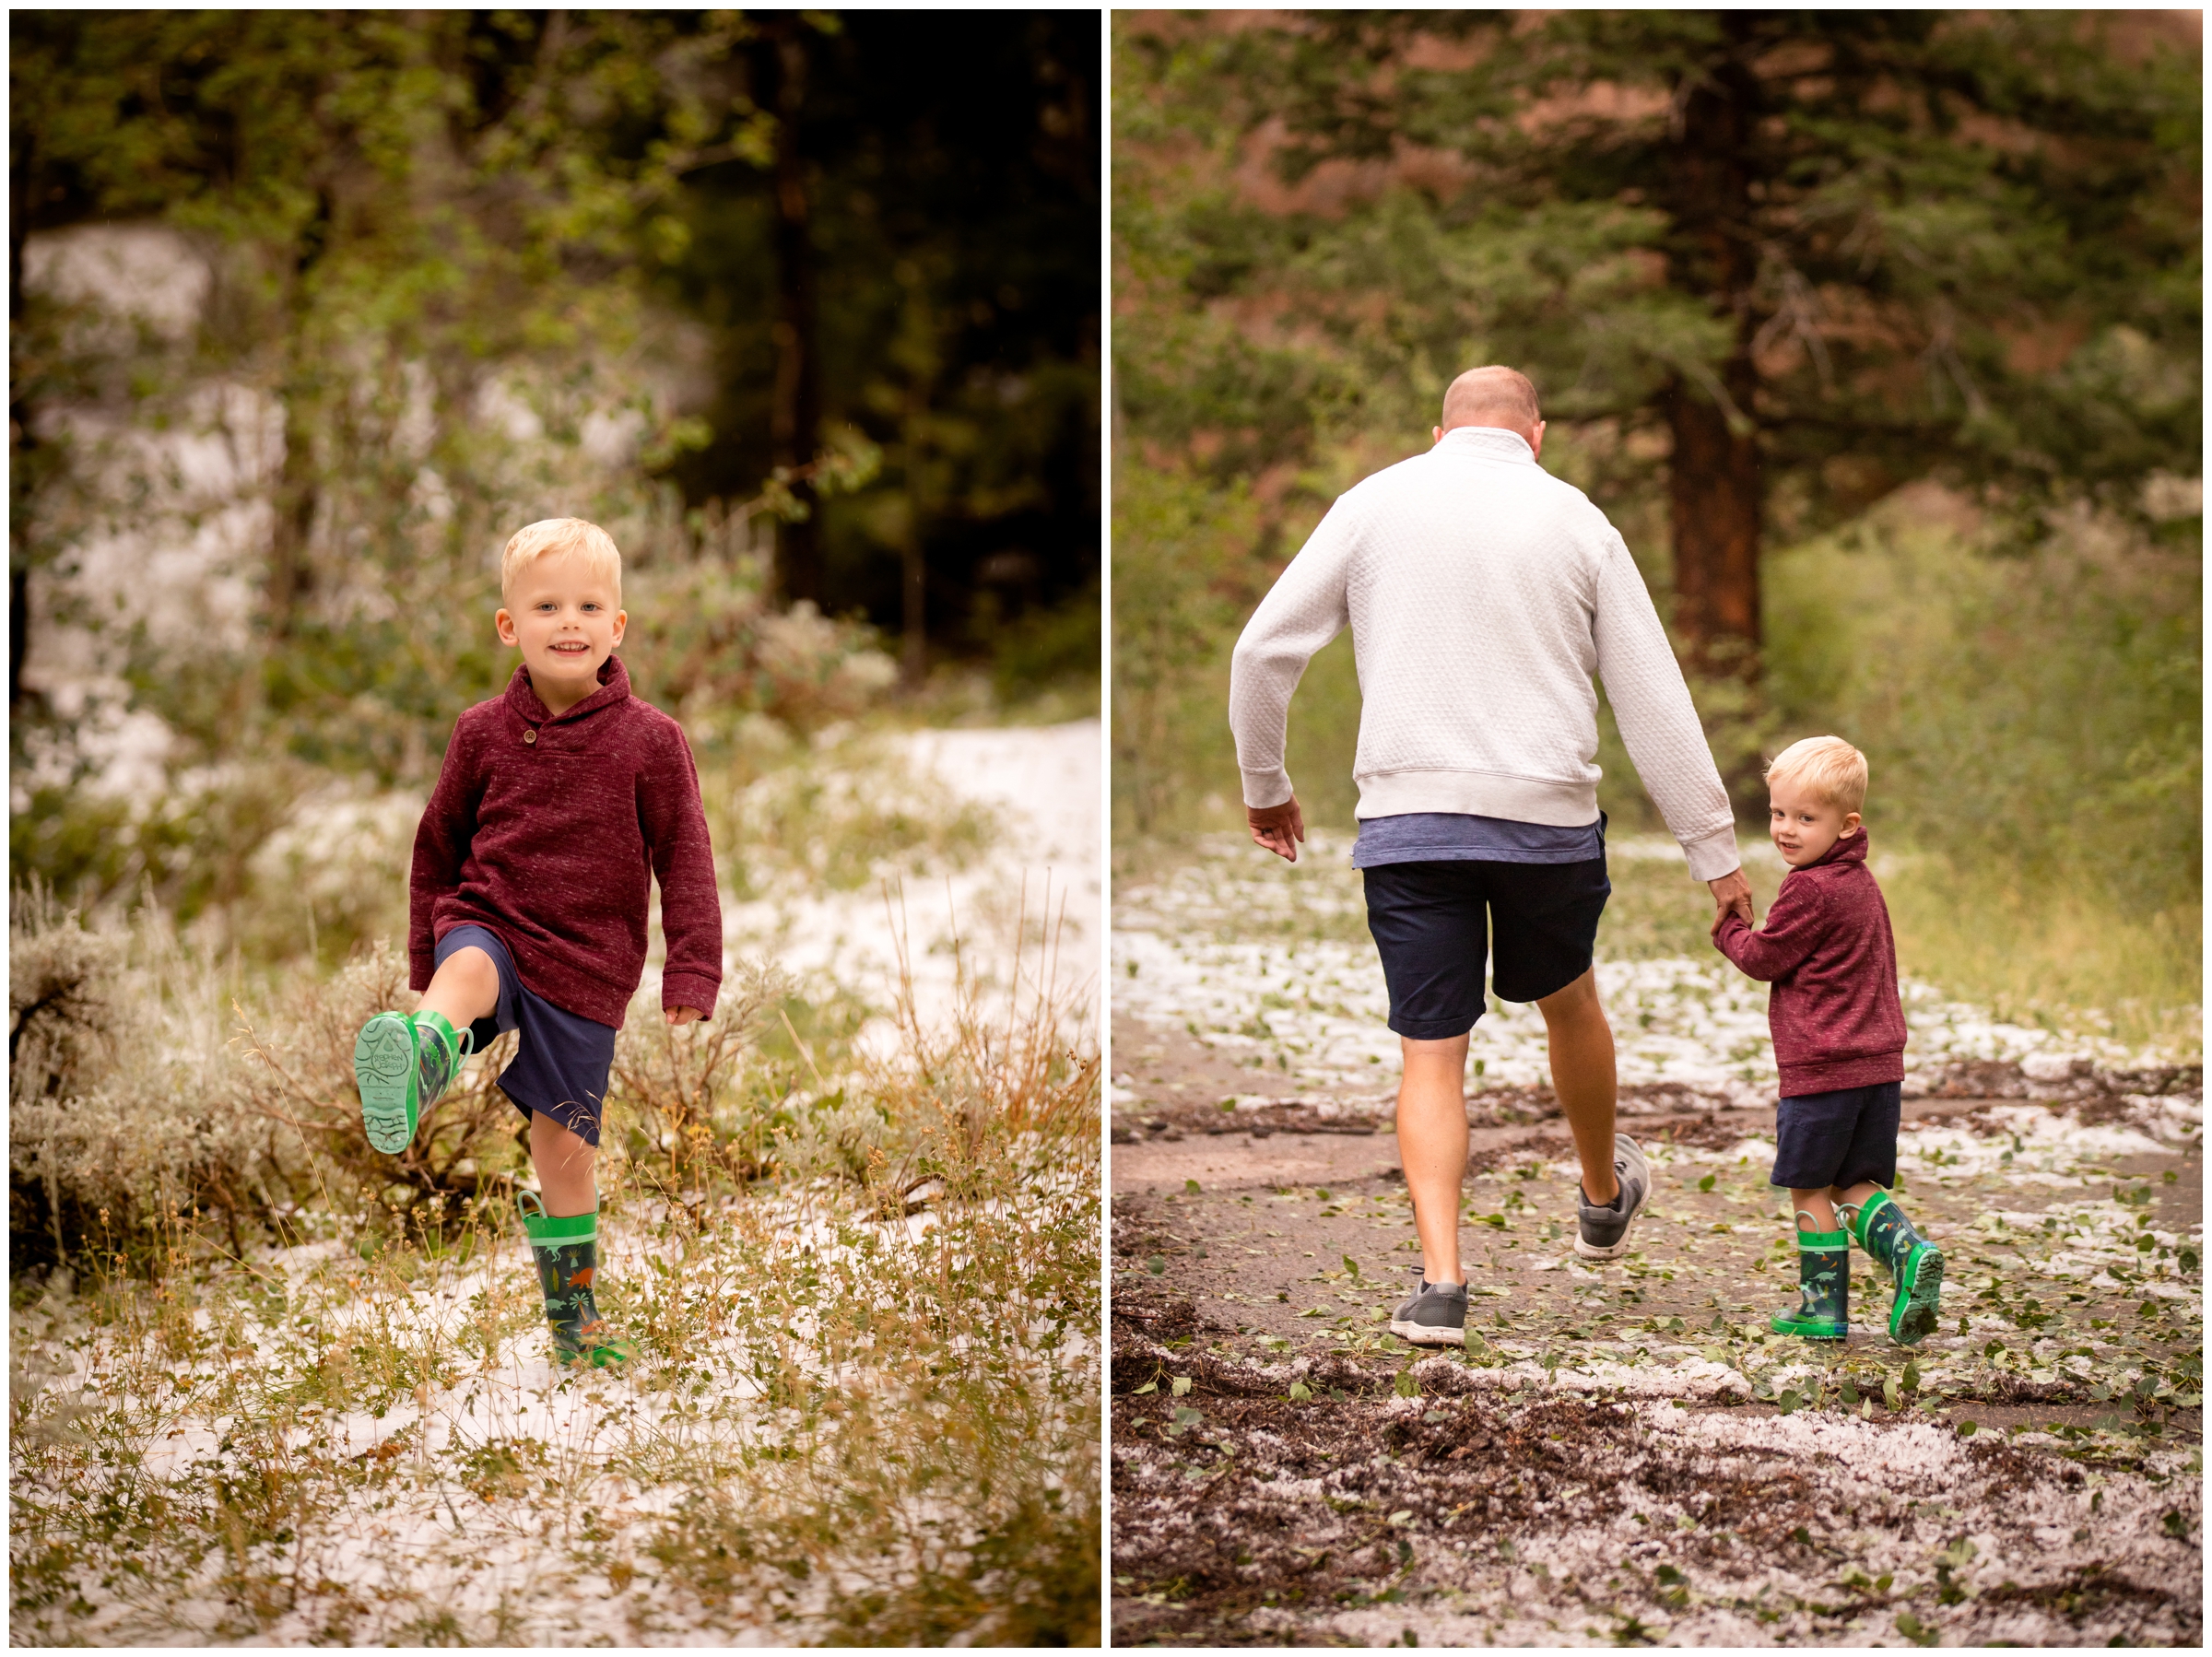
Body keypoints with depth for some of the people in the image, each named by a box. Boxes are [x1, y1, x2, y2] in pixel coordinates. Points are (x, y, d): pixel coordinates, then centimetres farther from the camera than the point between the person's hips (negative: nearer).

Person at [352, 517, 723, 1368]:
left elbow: (684, 860, -1)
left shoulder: (649, 740, -3)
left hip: (586, 968, 0)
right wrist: (428, 957, 13)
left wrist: (692, 972, -7)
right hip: (489, 925, 0)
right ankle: (416, 1059, -72)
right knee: (470, 974, -37)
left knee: (565, 1145, 6)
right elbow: (438, 844, 13)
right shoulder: (484, 734, 2)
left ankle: (573, 1314, 24)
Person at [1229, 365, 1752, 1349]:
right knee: (1568, 1003, 24)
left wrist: (1264, 786, 16)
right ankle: (1603, 1197, 45)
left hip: (1407, 818, -1)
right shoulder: (1575, 520, 4)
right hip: (1548, 815, 1)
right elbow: (1655, 700, 4)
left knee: (1431, 1055, 4)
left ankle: (1441, 1278, -9)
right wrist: (1715, 853, 7)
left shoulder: (1376, 503, 4)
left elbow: (1263, 650, 2)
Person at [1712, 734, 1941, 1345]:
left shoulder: (1810, 890, -16)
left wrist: (1727, 929, 8)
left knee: (1810, 1188, 4)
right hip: (1879, 1062, 9)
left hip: (1821, 1069, -9)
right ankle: (1907, 1251, -8)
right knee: (1855, 1186, 14)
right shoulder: (1862, 882, 14)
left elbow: (1765, 958, -10)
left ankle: (1822, 1304, 9)